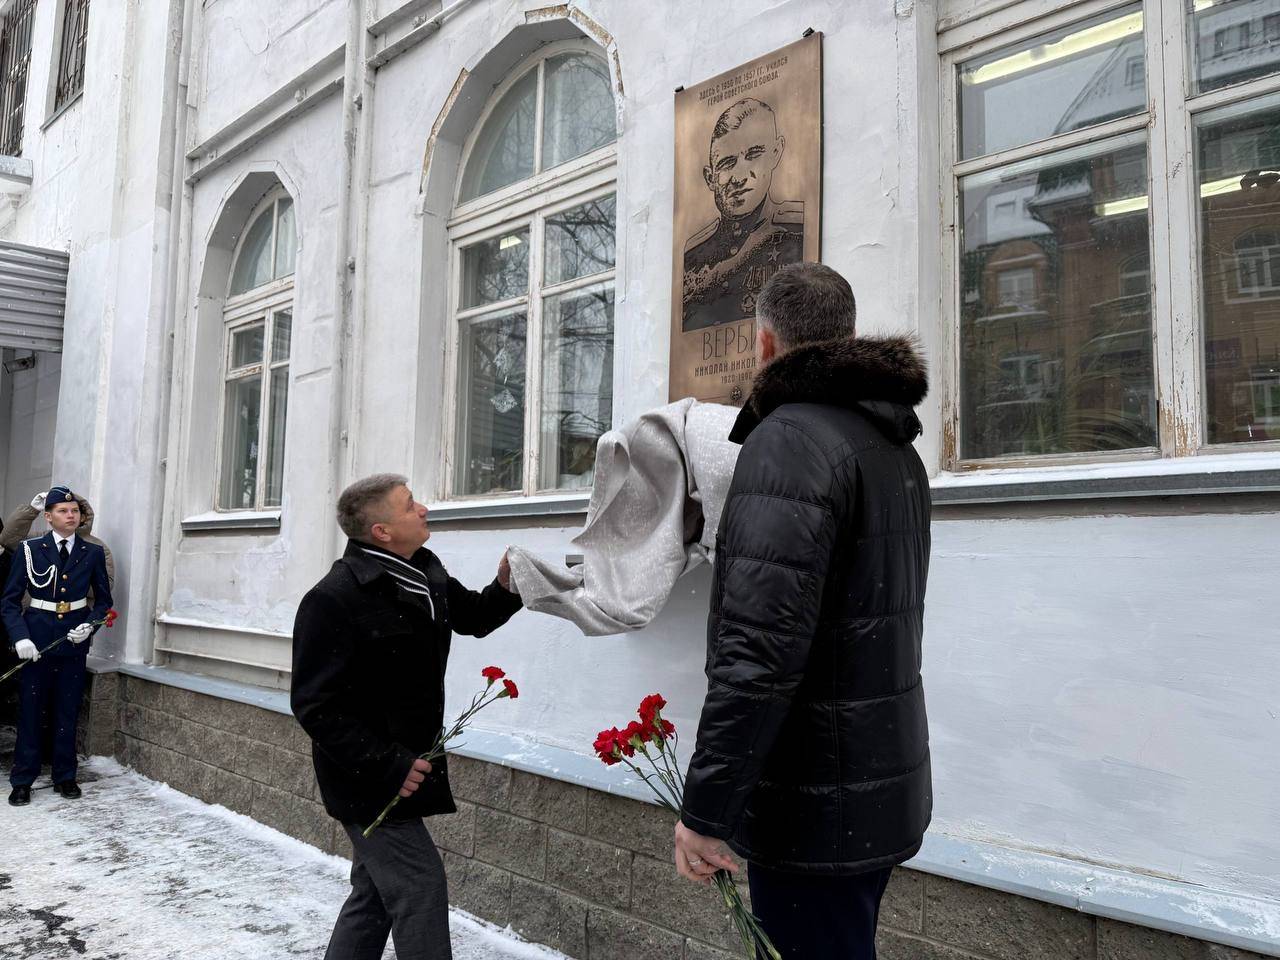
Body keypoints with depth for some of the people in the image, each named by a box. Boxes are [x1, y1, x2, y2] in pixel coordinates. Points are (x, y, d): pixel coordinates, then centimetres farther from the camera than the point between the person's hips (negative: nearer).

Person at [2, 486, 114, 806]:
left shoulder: (93, 553, 4)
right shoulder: (29, 550, -1)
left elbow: (103, 599, 11)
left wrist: (89, 625, -7)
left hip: (73, 641, 2)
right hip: (36, 642, -1)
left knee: (68, 711, 7)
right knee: (30, 711, 2)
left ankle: (65, 777, 18)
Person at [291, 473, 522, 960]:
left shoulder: (426, 572, 3)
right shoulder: (334, 600, -22)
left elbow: (473, 617, 20)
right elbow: (315, 707, -22)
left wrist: (505, 588, -2)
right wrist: (388, 765, -24)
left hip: (405, 767, 8)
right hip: (368, 780, -8)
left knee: (375, 893, 20)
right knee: (421, 890, -6)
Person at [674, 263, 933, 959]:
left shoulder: (792, 437, -18)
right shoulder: (895, 446, 12)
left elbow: (759, 651, -26)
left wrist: (704, 809, -20)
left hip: (817, 810, -9)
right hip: (886, 794, 9)